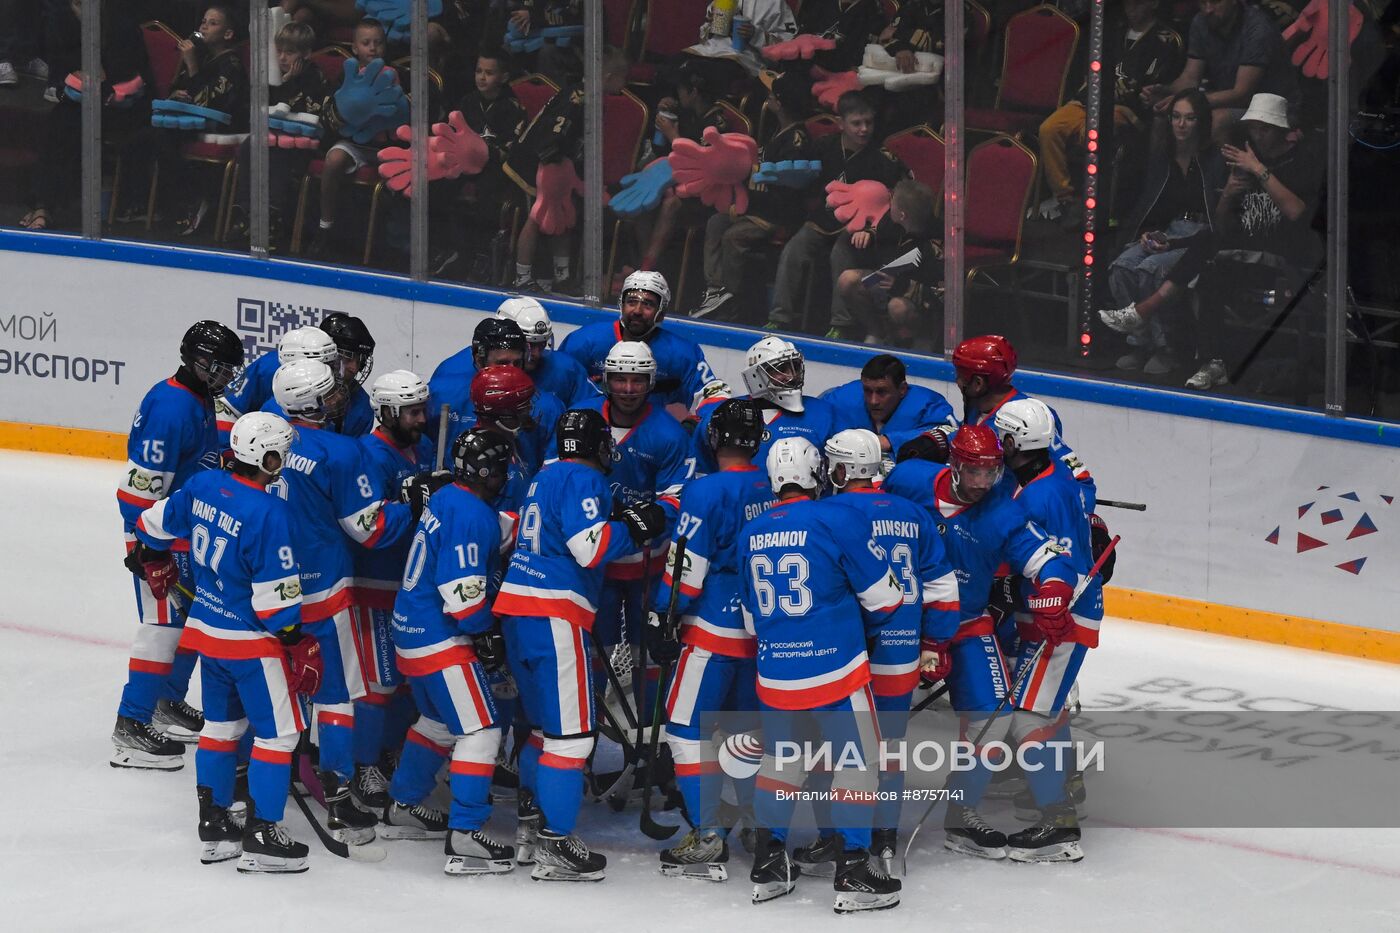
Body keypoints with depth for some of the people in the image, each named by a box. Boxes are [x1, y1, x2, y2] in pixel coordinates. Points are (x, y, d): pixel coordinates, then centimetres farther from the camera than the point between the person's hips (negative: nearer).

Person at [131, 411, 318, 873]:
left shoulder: (204, 485, -3)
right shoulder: (270, 513, -25)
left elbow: (153, 523, 13)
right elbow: (275, 595, -23)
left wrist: (157, 560, 33)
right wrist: (301, 644, -14)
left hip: (206, 629, 8)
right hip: (252, 642, -8)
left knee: (222, 724, 21)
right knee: (278, 731, 1)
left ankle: (213, 825, 26)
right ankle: (262, 837, 1)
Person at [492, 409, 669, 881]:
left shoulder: (546, 478, 19)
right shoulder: (582, 480, -9)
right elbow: (591, 549, -19)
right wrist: (636, 527, -7)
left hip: (518, 611, 10)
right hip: (554, 615, -10)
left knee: (545, 724, 20)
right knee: (571, 732, -8)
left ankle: (530, 829, 25)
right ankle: (554, 847, -10)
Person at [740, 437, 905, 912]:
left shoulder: (751, 533, 6)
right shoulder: (838, 520, -10)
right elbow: (883, 594, -4)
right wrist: (862, 628, 16)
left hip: (775, 672, 5)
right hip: (835, 669, -5)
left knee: (780, 759, 20)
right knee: (857, 760, 5)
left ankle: (768, 864, 22)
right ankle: (853, 871, 2)